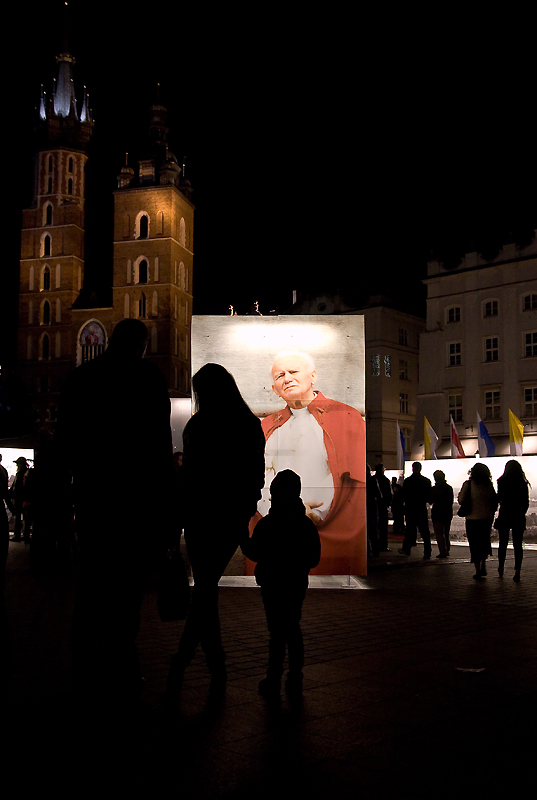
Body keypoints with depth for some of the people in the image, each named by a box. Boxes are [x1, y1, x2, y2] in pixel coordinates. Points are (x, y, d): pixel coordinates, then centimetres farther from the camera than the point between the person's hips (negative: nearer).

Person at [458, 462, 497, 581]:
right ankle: (483, 566, 15)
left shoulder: (468, 484, -10)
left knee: (475, 544, 4)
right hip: (487, 518, 3)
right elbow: (495, 501, 6)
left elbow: (461, 500, -12)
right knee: (485, 541, 20)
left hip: (473, 518, -3)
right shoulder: (489, 485, 0)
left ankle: (478, 571, 4)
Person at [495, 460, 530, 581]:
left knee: (503, 543, 11)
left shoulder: (502, 482, -8)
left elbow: (498, 499, -6)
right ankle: (517, 571, -5)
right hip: (519, 518, 1)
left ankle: (501, 569, 19)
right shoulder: (523, 484, -2)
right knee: (518, 545, 3)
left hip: (504, 517, -1)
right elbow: (526, 502, 3)